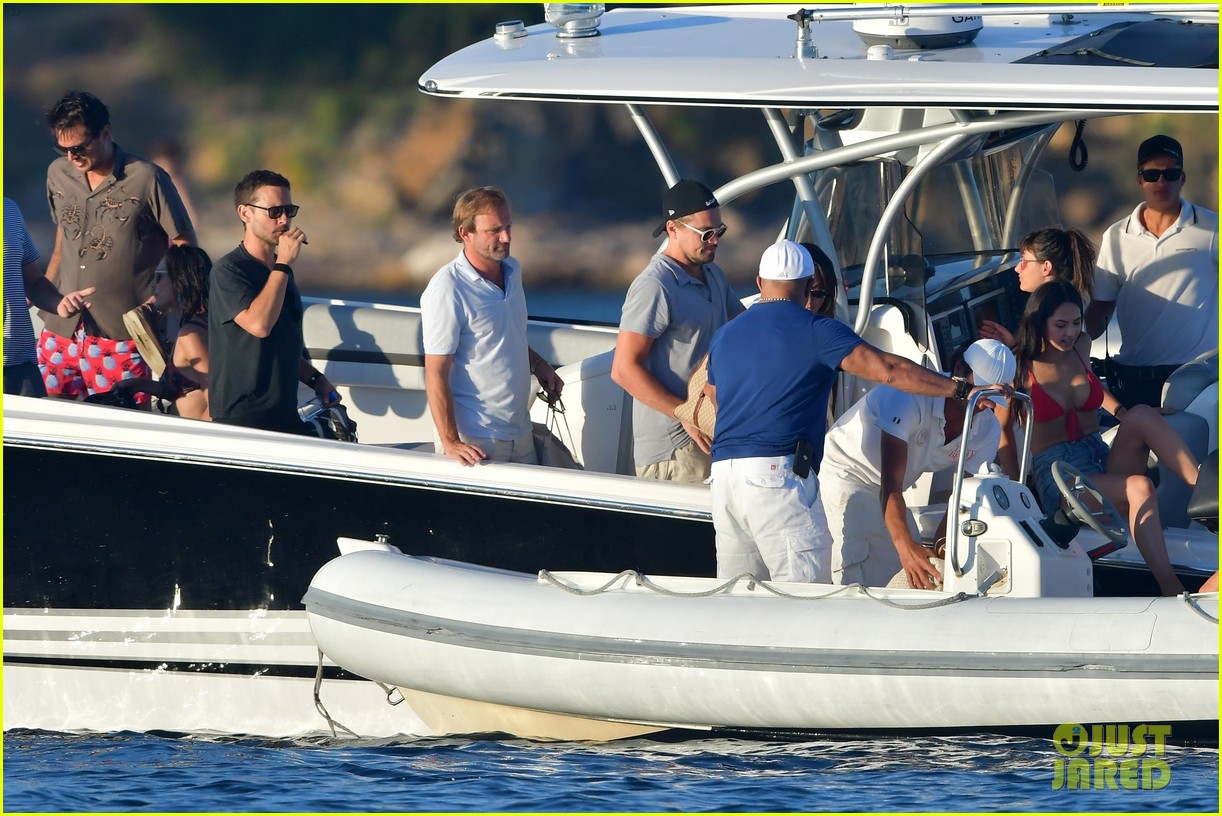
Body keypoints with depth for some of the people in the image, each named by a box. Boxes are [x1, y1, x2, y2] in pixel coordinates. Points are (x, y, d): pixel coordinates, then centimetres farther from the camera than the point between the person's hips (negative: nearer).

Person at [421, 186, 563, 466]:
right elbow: (436, 373, -18)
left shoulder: (512, 270, 7)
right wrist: (450, 442, -21)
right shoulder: (446, 290, -18)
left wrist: (537, 364, 8)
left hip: (520, 432, 7)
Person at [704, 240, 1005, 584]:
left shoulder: (726, 334, 18)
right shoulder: (814, 331, -2)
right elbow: (887, 369, -12)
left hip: (724, 470, 7)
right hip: (777, 472, -7)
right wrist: (962, 389, -11)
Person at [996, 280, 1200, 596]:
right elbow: (1003, 429, 3)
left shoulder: (1081, 346, 12)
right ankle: (1171, 591, -45)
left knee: (1142, 415, -28)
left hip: (1105, 461, 5)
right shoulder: (1020, 368, -2)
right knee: (1139, 488, -36)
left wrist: (1120, 411, 21)